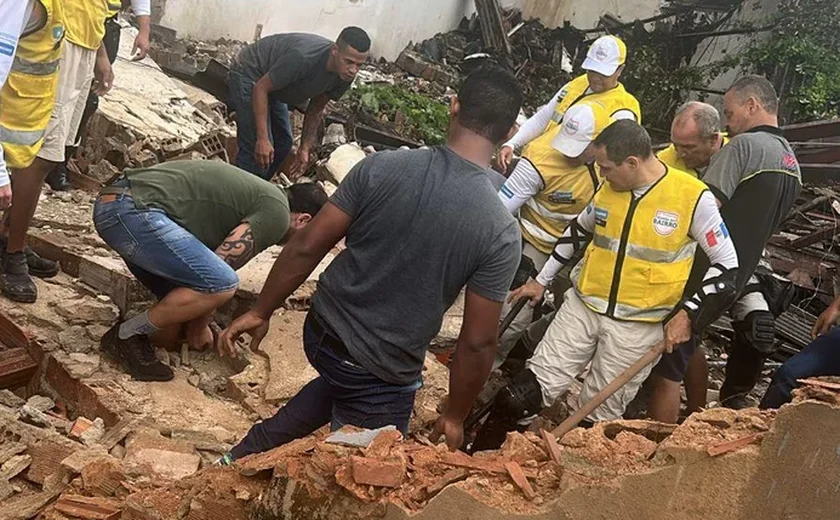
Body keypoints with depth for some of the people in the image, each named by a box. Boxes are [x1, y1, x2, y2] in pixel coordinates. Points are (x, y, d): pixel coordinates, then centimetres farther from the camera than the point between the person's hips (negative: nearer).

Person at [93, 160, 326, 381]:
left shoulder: (256, 193, 24)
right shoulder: (276, 213, -5)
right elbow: (218, 272, -9)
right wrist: (200, 324, 7)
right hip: (134, 210, -10)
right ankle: (127, 334, -4)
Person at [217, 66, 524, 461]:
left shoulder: (381, 168, -13)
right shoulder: (501, 233, -19)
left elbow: (307, 247, -9)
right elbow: (477, 343, -15)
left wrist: (261, 312, 5)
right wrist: (454, 417, 1)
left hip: (321, 333, 4)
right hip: (382, 377, -4)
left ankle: (251, 450, 34)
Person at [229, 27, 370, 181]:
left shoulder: (344, 75, -16)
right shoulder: (303, 58, -40)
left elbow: (316, 109, -2)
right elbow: (261, 88, -32)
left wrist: (305, 148, -8)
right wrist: (262, 139, -36)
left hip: (273, 87, 8)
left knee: (283, 143, 12)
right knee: (257, 150, -16)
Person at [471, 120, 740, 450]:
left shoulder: (693, 197, -13)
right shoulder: (607, 189, 1)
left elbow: (727, 264, -6)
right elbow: (577, 232, 19)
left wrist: (687, 314, -13)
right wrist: (541, 281, 22)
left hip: (639, 326, -3)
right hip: (582, 307, 4)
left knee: (600, 415, 6)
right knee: (527, 391, -1)